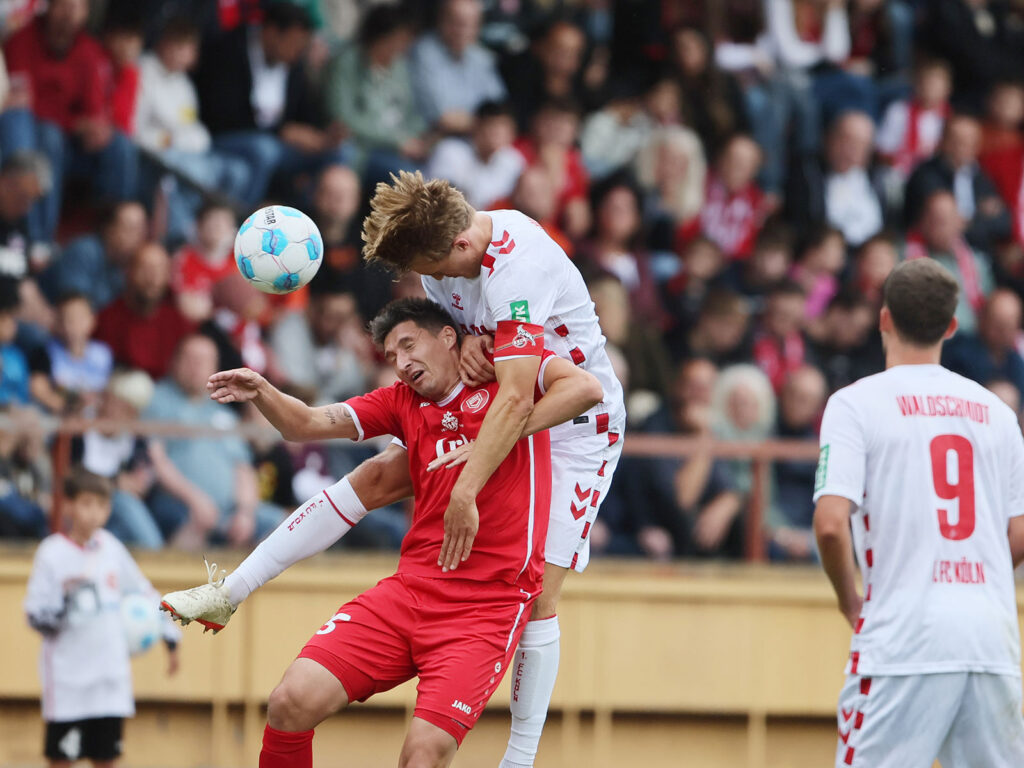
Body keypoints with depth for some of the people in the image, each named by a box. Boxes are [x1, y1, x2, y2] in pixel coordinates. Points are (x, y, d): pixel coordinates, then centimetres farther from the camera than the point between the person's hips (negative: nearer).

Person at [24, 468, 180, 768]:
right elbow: (36, 616, -9)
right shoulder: (52, 553, -8)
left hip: (111, 678, 4)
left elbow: (145, 594, 17)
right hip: (68, 680, -4)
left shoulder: (111, 548, 5)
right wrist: (65, 598, -27)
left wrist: (169, 636, 17)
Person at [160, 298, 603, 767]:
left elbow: (585, 387, -16)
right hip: (411, 588, 5)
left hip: (487, 609, -5)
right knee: (292, 701, -12)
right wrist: (260, 393, -8)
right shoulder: (402, 402, 18)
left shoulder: (507, 368, 2)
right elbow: (305, 425, 12)